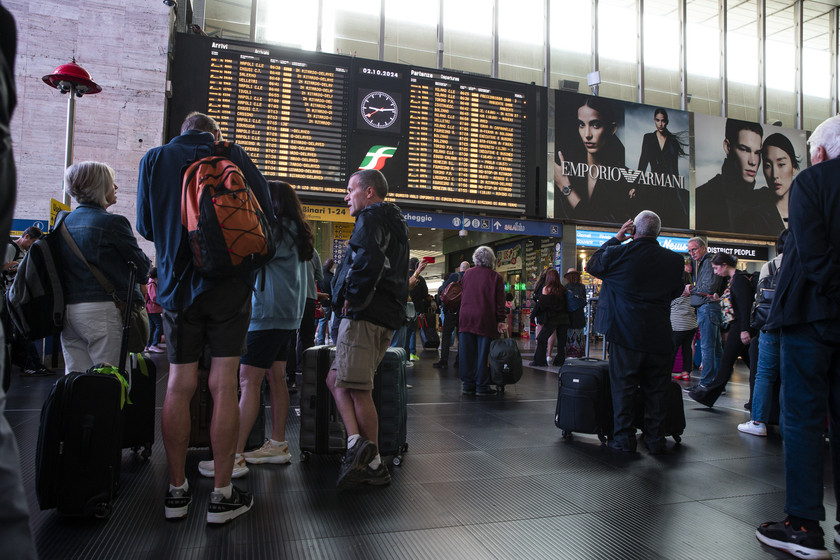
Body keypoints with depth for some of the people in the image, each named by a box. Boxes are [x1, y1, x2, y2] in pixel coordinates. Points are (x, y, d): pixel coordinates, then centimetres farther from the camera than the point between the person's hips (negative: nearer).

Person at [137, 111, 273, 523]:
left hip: (177, 284, 2)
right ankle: (222, 495, 5)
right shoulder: (233, 156, 2)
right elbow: (265, 219, 2)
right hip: (229, 283, -2)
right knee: (223, 385, -1)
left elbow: (146, 227, 12)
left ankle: (176, 491, 16)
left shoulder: (153, 160, 7)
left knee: (179, 384, 8)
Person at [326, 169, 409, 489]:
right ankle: (358, 442, 2)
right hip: (387, 316, 10)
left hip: (365, 316, -10)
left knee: (358, 390, -4)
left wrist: (353, 296, -14)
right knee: (336, 379, 12)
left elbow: (368, 259, -27)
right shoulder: (396, 223, 26)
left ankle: (374, 466, 4)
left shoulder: (371, 218, -6)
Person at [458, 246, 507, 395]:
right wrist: (501, 320, 0)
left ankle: (468, 385, 13)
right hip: (485, 319, -4)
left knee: (467, 353, 7)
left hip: (465, 317, 4)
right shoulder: (495, 276, -2)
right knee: (483, 352, 2)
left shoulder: (467, 273, 10)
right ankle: (482, 386, 6)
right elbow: (500, 301, -3)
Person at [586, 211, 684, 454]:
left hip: (626, 333, -2)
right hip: (660, 335, 3)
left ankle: (625, 438, 11)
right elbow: (676, 291, 14)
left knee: (623, 386, 7)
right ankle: (655, 439, 18)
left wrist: (615, 239, 12)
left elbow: (592, 265, 10)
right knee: (655, 389, 11)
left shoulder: (619, 253, -10)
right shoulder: (675, 260, -1)